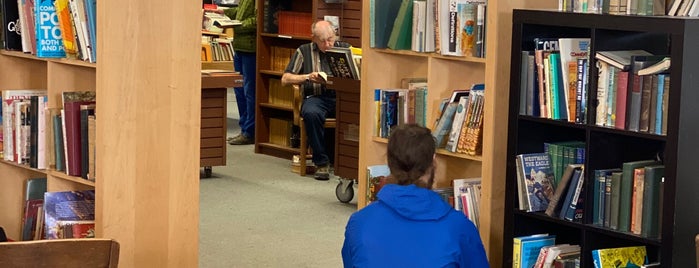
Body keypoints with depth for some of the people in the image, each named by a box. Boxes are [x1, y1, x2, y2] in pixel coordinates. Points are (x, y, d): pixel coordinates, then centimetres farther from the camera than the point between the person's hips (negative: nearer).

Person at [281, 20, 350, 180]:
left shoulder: (345, 48, 17)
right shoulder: (304, 51, 15)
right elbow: (285, 79, 10)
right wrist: (308, 77, -5)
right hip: (316, 97, 0)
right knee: (311, 113, -37)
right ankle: (321, 162, -22)